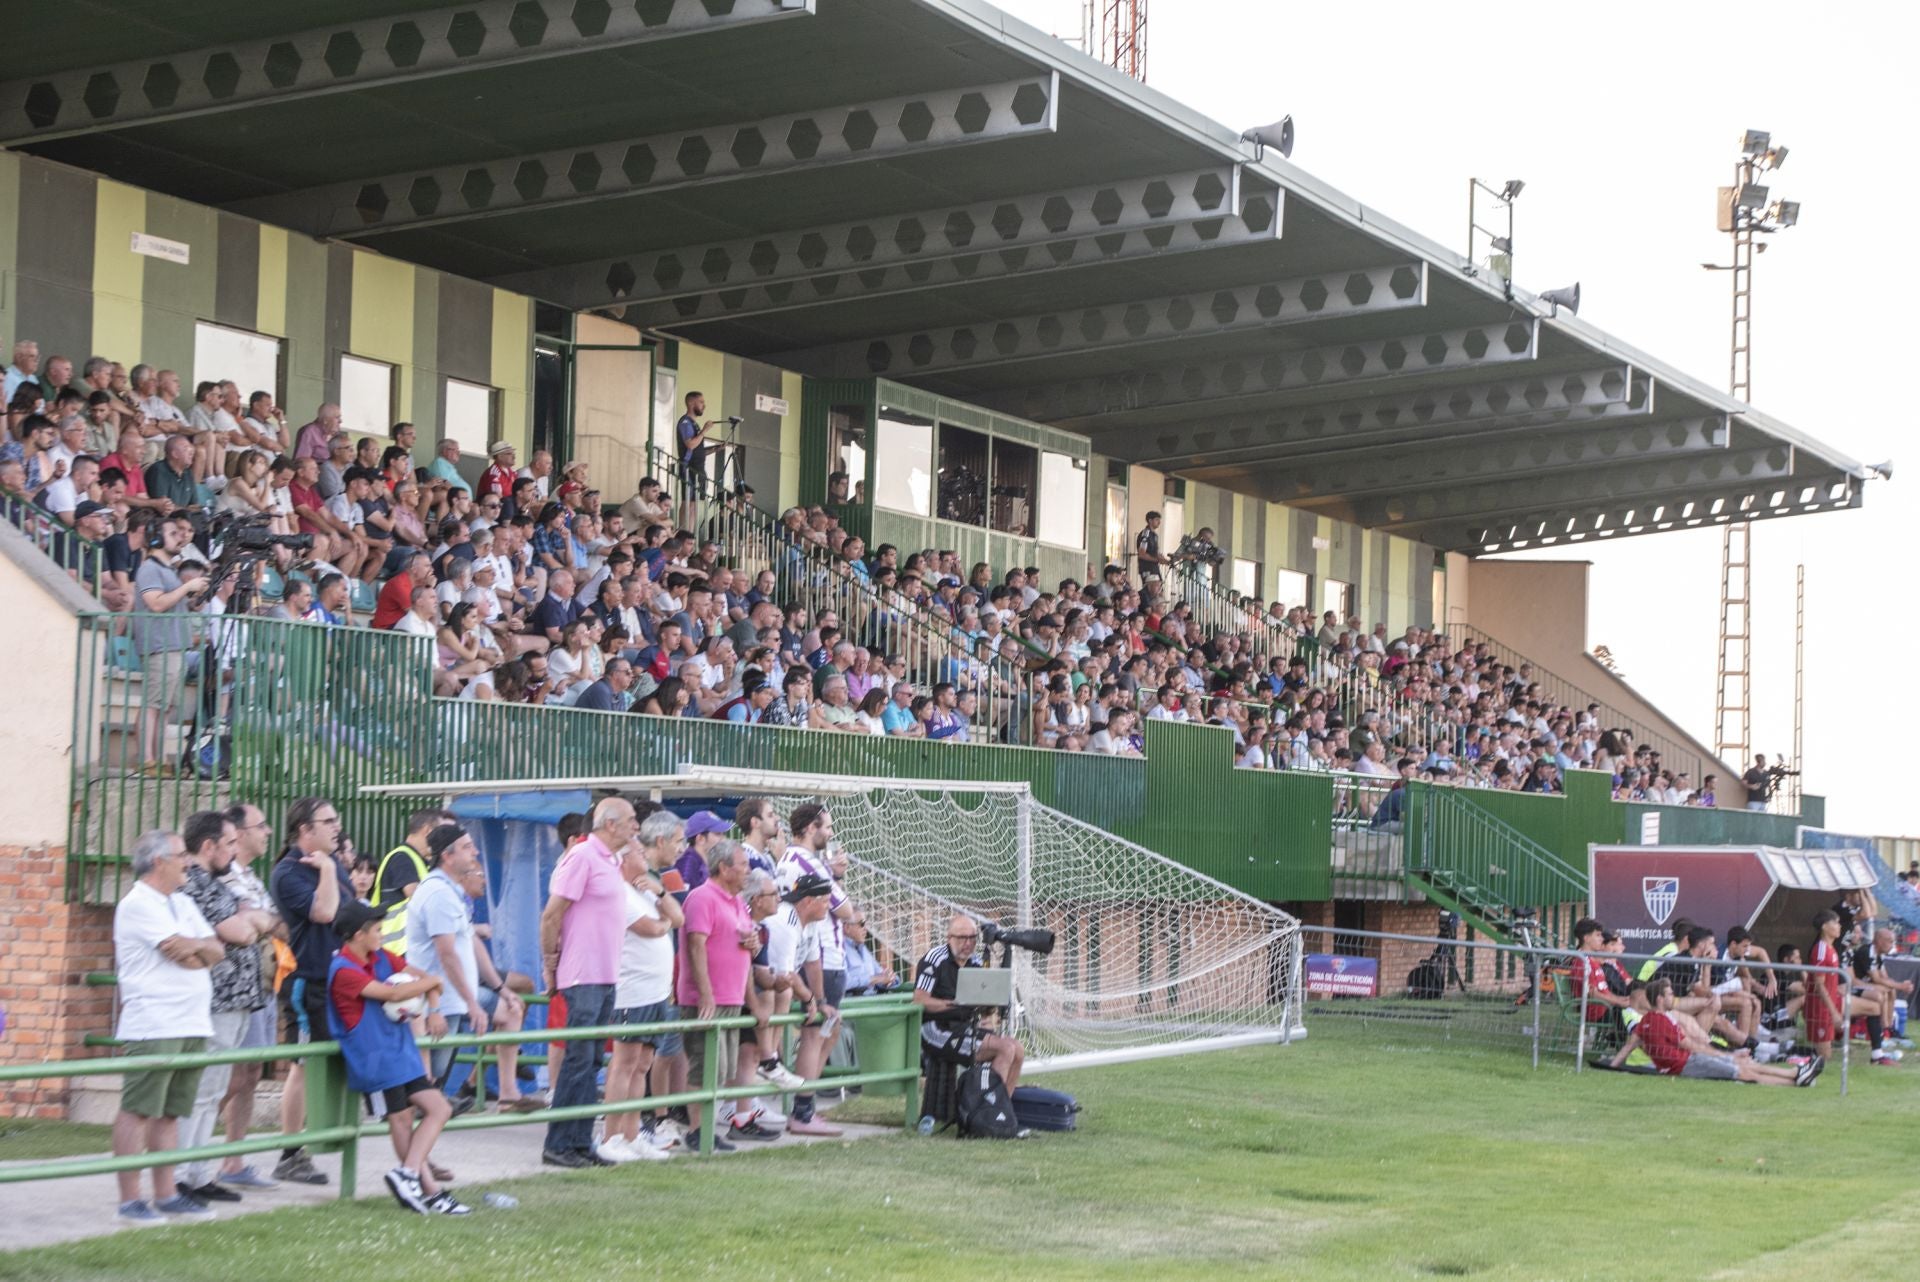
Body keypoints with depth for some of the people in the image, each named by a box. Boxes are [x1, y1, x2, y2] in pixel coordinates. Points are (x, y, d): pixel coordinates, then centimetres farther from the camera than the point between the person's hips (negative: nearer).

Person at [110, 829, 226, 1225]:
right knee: (137, 1111, -6)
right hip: (153, 1026, -8)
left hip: (192, 1025, 8)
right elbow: (183, 952, -15)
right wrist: (205, 947, 4)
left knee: (170, 1112, 11)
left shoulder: (183, 905, 20)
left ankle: (166, 1194, 15)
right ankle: (130, 1199, -5)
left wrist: (198, 947, -8)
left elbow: (217, 952, 13)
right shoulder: (137, 905, -8)